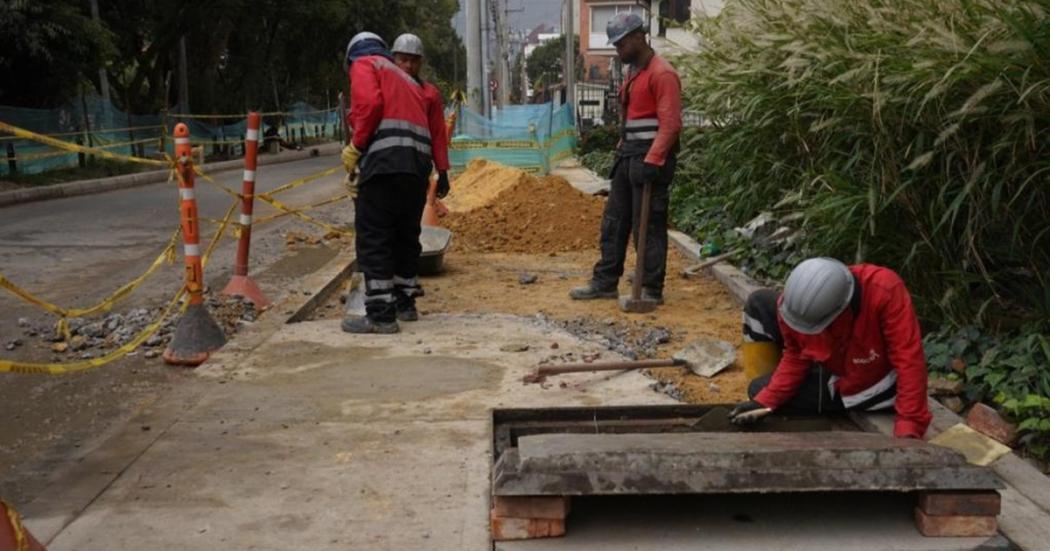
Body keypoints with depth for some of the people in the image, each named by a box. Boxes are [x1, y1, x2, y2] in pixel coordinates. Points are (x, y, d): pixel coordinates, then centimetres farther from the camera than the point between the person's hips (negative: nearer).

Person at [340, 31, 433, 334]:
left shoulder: (364, 64, 10)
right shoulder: (406, 78, 32)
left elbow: (370, 104, -10)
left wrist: (355, 147, -2)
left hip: (386, 160, -8)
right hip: (419, 161, 8)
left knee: (372, 238, -5)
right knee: (405, 235, 18)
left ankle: (380, 315, -7)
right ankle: (405, 303, 27)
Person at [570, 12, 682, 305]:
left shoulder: (662, 73, -14)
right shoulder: (633, 72, 17)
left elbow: (671, 124, -20)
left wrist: (651, 162, -25)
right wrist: (622, 151, 17)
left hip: (650, 159, -10)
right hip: (627, 156, 10)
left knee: (648, 226, -4)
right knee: (614, 221, 12)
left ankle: (652, 290, 5)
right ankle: (605, 282, 20)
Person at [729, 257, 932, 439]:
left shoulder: (885, 290, -41)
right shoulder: (796, 304, -25)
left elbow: (909, 361, -37)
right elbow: (795, 357, -8)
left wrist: (908, 429, -38)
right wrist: (765, 402, -18)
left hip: (871, 386, -5)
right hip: (830, 367, 5)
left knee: (760, 389, -13)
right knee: (760, 302, -6)